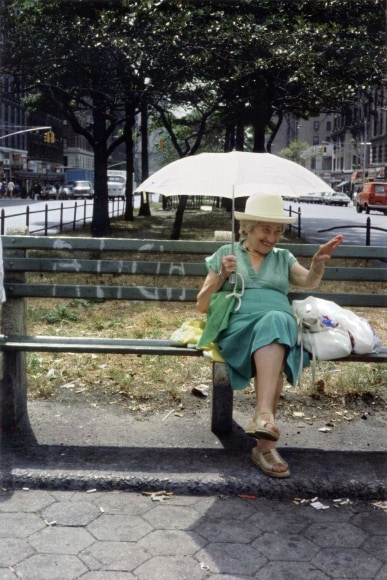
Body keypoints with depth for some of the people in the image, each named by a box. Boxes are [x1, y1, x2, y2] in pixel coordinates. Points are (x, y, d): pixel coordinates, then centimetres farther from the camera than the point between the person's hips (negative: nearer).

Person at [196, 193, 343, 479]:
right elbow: (202, 305, 16)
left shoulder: (283, 258, 26)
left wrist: (319, 261, -16)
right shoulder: (226, 254, 20)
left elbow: (309, 282, 5)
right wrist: (222, 276, 0)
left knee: (275, 321, -37)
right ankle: (266, 439, -46)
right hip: (238, 324, -2)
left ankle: (264, 430, -46)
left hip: (281, 322, 2)